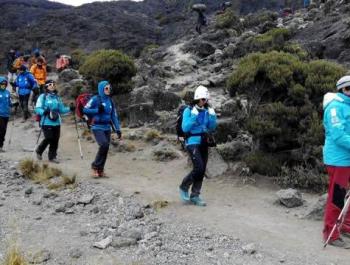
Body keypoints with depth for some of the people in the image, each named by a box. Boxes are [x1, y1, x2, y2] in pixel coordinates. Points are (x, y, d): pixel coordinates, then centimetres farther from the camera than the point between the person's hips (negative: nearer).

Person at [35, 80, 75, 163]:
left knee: (55, 140, 3)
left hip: (56, 122, 5)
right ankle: (39, 151, 17)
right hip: (46, 122, -5)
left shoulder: (57, 97, 15)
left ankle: (52, 157, 17)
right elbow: (37, 109, -7)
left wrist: (69, 109, 1)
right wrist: (44, 111, -26)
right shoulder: (43, 97, -1)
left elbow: (61, 109, 17)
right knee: (49, 139, -10)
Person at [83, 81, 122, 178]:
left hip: (107, 128, 6)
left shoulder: (110, 101, 11)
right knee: (104, 145, -22)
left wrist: (118, 129, 7)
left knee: (106, 148, 4)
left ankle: (100, 170, 18)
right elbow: (85, 110, -7)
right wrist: (97, 110, -15)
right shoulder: (95, 99, -5)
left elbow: (114, 116, 13)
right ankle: (95, 166, -3)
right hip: (97, 127, -6)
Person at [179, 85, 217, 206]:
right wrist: (193, 116, -24)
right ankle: (184, 187, 7)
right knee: (198, 168, -16)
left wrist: (213, 116, -8)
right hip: (192, 142, -6)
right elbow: (185, 128, -16)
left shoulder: (207, 111, 6)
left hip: (203, 142, 6)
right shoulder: (188, 110, -9)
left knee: (202, 170, 6)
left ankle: (194, 196, 17)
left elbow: (212, 128, 8)